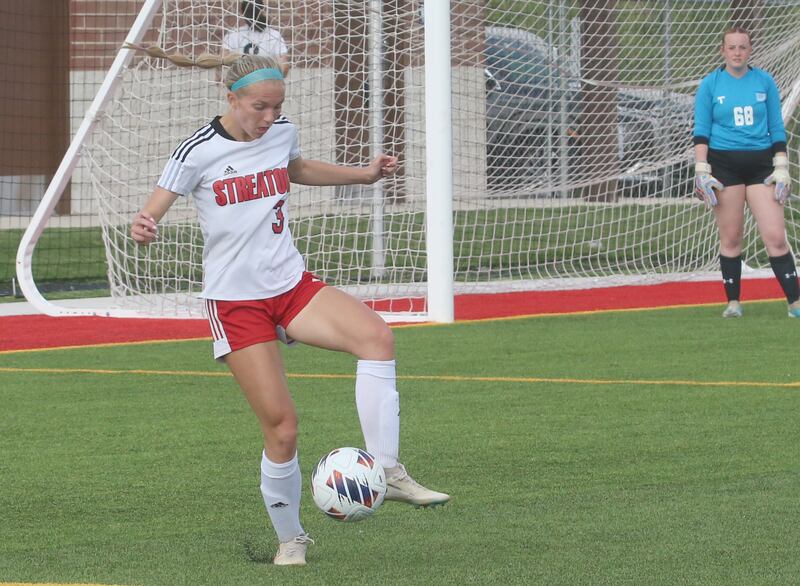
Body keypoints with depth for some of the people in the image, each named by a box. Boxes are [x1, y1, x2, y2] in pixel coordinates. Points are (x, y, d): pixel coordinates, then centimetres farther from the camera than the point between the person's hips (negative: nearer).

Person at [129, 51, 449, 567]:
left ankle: (388, 472, -23)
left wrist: (364, 174, 27)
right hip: (235, 301, -4)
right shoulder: (199, 152, -10)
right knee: (282, 427, -9)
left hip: (291, 285, 4)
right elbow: (152, 213, -10)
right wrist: (143, 229, -34)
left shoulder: (283, 133, 5)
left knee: (377, 335, -25)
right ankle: (291, 538, 14)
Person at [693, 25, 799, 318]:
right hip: (724, 163, -1)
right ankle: (733, 302, 10)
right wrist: (701, 169, -7)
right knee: (730, 238, 0)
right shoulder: (710, 84, 3)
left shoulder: (765, 82, 7)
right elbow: (701, 130, 2)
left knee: (775, 236, -7)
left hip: (760, 163, 1)